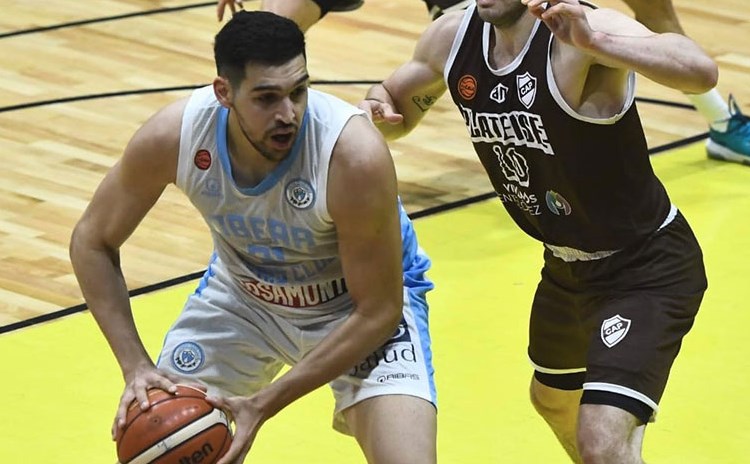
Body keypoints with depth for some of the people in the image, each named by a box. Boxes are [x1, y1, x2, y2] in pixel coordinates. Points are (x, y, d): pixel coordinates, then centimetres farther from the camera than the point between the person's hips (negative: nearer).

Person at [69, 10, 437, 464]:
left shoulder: (355, 155, -35)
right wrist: (137, 367, -19)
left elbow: (378, 311, -25)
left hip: (361, 299, -3)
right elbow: (92, 242, -9)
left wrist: (265, 404, -27)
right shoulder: (172, 137, -26)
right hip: (242, 292, 3)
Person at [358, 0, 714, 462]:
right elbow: (398, 110, 12)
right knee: (553, 398, 32)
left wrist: (593, 43, -61)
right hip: (566, 265, 9)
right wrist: (375, 109, -12)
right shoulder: (453, 37, -9)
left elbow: (702, 72, -49)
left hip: (647, 268, -9)